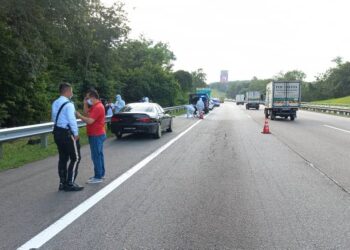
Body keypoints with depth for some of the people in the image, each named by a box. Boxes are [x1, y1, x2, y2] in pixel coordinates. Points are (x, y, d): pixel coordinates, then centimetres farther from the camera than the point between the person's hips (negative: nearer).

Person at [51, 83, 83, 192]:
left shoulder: (55, 103, 11)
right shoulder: (68, 104, -17)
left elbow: (53, 118, 17)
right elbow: (72, 120, -21)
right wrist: (76, 134, -12)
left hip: (57, 132, 9)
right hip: (67, 133, -9)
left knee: (63, 158, 14)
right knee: (75, 158, 1)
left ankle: (62, 183, 19)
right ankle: (70, 184, 0)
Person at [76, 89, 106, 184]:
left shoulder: (98, 107, -19)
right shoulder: (95, 106, 14)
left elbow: (90, 121, -26)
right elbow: (87, 113, 18)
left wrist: (79, 115, -17)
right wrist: (85, 104, 7)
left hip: (96, 135, -11)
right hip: (98, 135, 11)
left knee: (96, 156, -6)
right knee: (99, 155, 14)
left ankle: (98, 177, -1)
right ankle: (101, 174, 23)